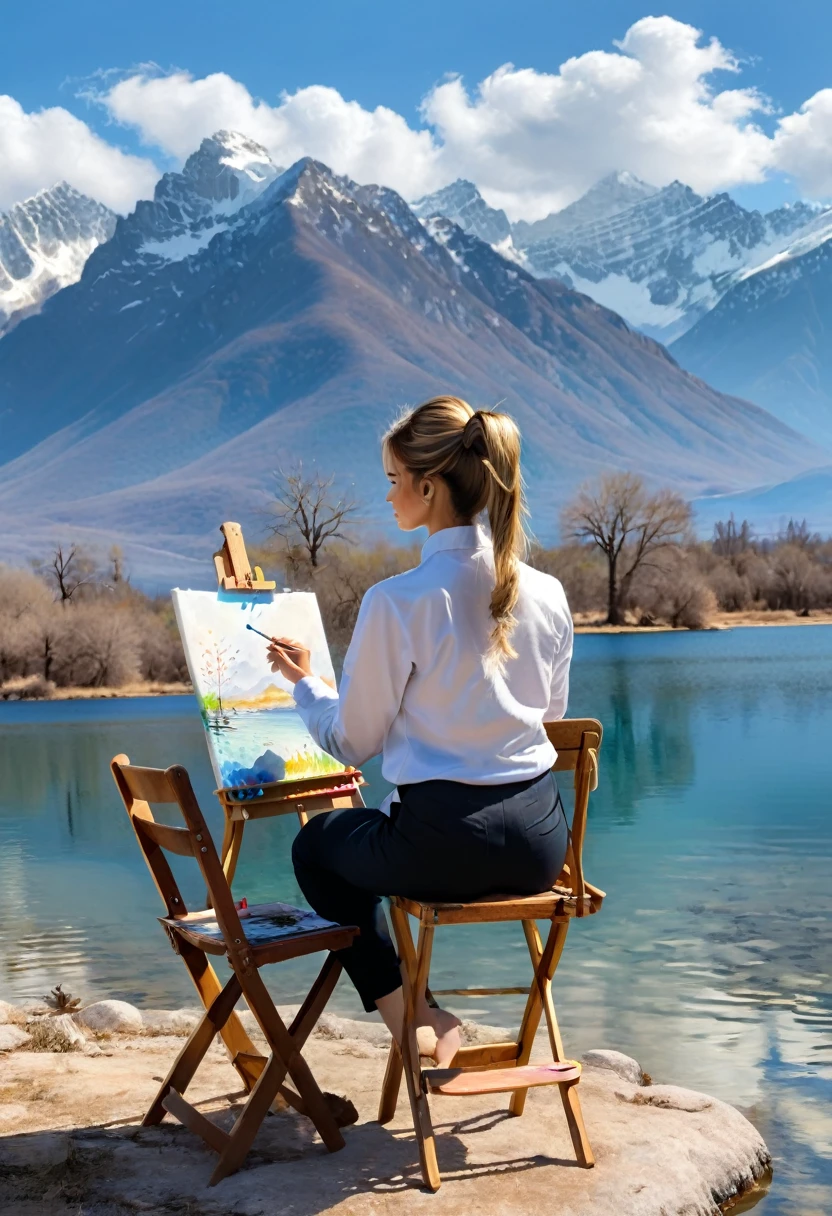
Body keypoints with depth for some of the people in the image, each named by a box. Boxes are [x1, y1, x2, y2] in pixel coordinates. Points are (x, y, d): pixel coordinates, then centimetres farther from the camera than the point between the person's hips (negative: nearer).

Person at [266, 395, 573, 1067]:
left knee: (319, 843, 27)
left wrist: (305, 682, 13)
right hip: (541, 842, 6)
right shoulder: (548, 595, 0)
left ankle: (411, 1015, 20)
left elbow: (352, 741, -5)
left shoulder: (396, 602, -16)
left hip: (443, 846, -6)